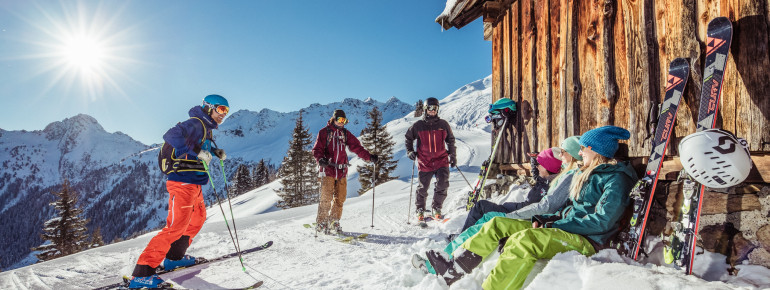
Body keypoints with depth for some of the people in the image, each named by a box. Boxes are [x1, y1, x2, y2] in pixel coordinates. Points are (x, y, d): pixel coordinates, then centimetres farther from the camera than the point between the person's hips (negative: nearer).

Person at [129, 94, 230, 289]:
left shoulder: (205, 129, 18)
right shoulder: (195, 123, -11)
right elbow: (171, 135, -27)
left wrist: (216, 153, 18)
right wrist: (197, 152, -34)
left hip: (193, 185, 11)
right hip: (182, 182, -11)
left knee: (198, 218, 22)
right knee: (177, 225, -15)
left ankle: (173, 257, 33)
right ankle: (142, 273, -13)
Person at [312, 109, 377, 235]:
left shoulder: (345, 133, 15)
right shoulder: (324, 132, 3)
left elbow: (356, 146, 10)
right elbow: (317, 149, -2)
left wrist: (369, 156, -2)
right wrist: (320, 159, -23)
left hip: (341, 170, 4)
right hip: (328, 169, -4)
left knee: (340, 198, 4)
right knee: (326, 197, -8)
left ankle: (334, 222, 17)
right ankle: (321, 223, 3)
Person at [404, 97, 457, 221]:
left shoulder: (443, 124, 5)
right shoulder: (418, 126, 1)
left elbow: (450, 140, 18)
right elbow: (408, 138, 17)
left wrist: (452, 155, 14)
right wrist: (410, 151, 6)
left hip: (441, 160, 1)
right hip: (424, 162, -1)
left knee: (442, 185, -10)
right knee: (422, 188, 6)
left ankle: (437, 208, 11)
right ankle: (420, 210, 27)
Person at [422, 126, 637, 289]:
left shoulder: (616, 179, -9)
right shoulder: (588, 174, 20)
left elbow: (602, 222, -20)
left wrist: (555, 225, -18)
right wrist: (544, 219, 4)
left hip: (587, 240, -9)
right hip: (566, 229, 9)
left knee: (523, 240, -37)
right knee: (498, 224, -3)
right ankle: (452, 270, -9)